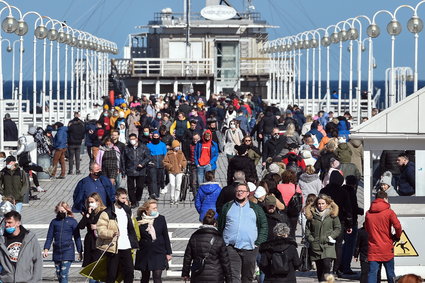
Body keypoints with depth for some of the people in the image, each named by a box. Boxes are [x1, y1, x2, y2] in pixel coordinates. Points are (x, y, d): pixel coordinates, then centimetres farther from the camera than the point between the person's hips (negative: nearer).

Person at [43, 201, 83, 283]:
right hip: (57, 252, 4)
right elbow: (49, 237, 10)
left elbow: (77, 238, 5)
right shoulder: (54, 222, 8)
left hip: (68, 252, -4)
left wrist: (80, 252, 5)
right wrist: (46, 249, -1)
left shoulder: (72, 221, 1)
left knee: (64, 274, -13)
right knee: (59, 275, 8)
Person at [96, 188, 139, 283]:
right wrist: (112, 233, -29)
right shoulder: (107, 213, -6)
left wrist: (134, 243, 22)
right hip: (113, 248, -6)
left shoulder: (127, 211, 15)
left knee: (129, 272, 1)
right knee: (112, 275, -1)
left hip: (126, 247, 6)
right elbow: (100, 231, -12)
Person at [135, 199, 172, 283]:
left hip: (158, 253, 0)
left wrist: (168, 253, 7)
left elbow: (166, 236, 7)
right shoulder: (139, 220, -2)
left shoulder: (161, 219, 4)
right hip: (144, 253, 0)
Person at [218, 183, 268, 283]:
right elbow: (220, 226, 14)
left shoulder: (256, 208, 12)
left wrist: (259, 243, -2)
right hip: (231, 247, -1)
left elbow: (264, 226, 9)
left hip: (250, 248, 1)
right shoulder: (227, 207, 12)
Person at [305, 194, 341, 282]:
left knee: (327, 265, -18)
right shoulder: (311, 215, 7)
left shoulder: (332, 215, 3)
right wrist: (311, 239, 0)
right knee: (319, 268, 6)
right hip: (315, 246, 2)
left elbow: (338, 229, 6)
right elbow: (307, 229, 12)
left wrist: (330, 237, -6)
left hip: (328, 246, -2)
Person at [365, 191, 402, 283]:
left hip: (373, 249, 2)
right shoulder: (389, 212, -6)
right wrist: (396, 237, 3)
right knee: (390, 275, 9)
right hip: (387, 249, -2)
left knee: (372, 274, -2)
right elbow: (397, 226, -15)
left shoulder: (368, 213, 6)